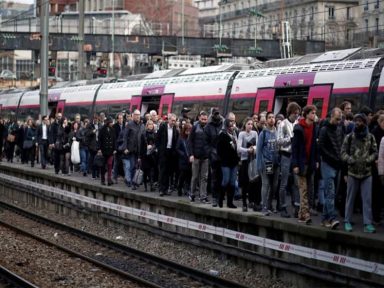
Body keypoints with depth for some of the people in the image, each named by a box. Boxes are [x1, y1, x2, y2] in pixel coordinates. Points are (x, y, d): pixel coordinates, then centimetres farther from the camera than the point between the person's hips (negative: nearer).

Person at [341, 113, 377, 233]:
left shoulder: (370, 137, 4)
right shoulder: (349, 137, 1)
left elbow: (375, 153, 6)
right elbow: (343, 153, 0)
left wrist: (367, 160, -11)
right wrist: (352, 161, -15)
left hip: (367, 173, 1)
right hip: (353, 172, 0)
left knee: (367, 199, -1)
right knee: (350, 198, 7)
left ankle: (368, 224, 1)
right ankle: (347, 222, 17)